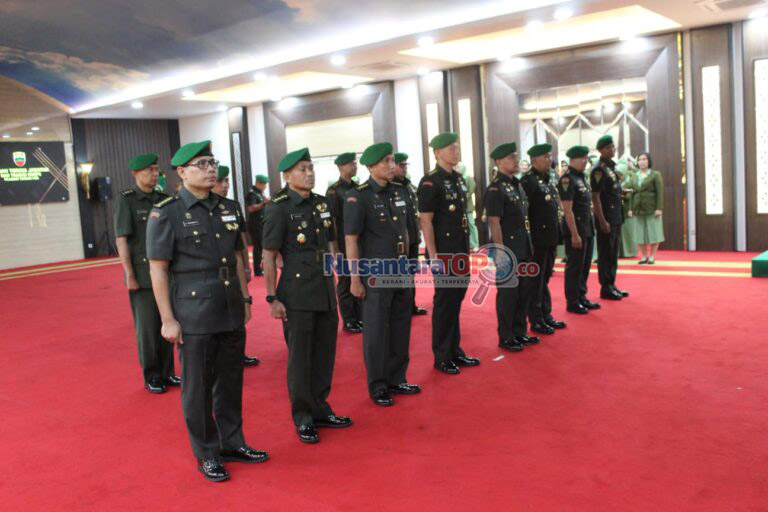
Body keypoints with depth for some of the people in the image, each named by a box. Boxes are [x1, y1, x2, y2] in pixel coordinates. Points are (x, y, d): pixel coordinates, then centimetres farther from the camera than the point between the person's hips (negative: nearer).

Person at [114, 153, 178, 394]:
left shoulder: (163, 199, 7)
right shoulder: (125, 200, -6)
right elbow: (121, 240, -9)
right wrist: (129, 275, -13)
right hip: (142, 274, -4)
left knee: (166, 324, 8)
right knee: (147, 327, 1)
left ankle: (166, 373, 20)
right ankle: (151, 377, 15)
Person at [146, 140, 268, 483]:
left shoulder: (229, 208, 8)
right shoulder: (166, 214, -8)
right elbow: (158, 269, -9)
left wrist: (245, 299, 13)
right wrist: (168, 319, -11)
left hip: (232, 313, 5)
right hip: (194, 317, -5)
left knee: (231, 381, 14)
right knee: (198, 387, 6)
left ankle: (232, 442, 31)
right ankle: (206, 454, 22)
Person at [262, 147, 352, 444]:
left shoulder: (321, 203, 8)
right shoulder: (278, 208, -10)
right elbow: (268, 257, -10)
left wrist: (335, 282, 14)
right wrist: (272, 298, -12)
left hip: (326, 291, 6)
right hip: (297, 294, -6)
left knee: (325, 354, 13)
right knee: (300, 358, 4)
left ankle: (320, 410, 28)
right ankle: (303, 418, 18)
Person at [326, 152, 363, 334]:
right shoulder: (333, 191, -9)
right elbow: (331, 221, -11)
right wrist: (335, 247, -15)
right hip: (345, 245, -6)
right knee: (346, 283, 4)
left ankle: (360, 317, 22)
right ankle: (349, 321, 13)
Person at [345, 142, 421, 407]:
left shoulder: (400, 191, 7)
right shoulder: (357, 197, -12)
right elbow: (351, 240, -12)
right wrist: (355, 280, -13)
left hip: (401, 273, 6)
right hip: (375, 275, -6)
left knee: (401, 328, 13)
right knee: (376, 332, 3)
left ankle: (396, 379, 27)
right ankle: (377, 387, 16)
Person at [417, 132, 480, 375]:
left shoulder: (459, 178, 11)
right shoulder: (430, 183, -14)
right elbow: (425, 221, -16)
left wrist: (467, 246, 15)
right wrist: (433, 255, -18)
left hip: (461, 250, 8)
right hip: (443, 253, -8)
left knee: (456, 299, 14)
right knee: (444, 302, 1)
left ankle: (455, 350, 26)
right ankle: (441, 357, 13)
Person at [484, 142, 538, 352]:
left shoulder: (517, 185, 13)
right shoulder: (495, 189, -14)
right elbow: (494, 223, -18)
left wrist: (528, 245, 16)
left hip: (524, 250, 8)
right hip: (508, 251, -8)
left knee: (524, 291, 14)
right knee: (508, 294, 0)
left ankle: (520, 332, 27)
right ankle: (506, 338, 11)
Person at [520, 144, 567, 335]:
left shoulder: (547, 180, 14)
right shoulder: (529, 181, -14)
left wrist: (557, 235, 17)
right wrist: (528, 240, -19)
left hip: (550, 239, 8)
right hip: (538, 240, -8)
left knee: (545, 279, 16)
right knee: (535, 281, 1)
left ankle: (546, 315, 26)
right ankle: (536, 321, 10)